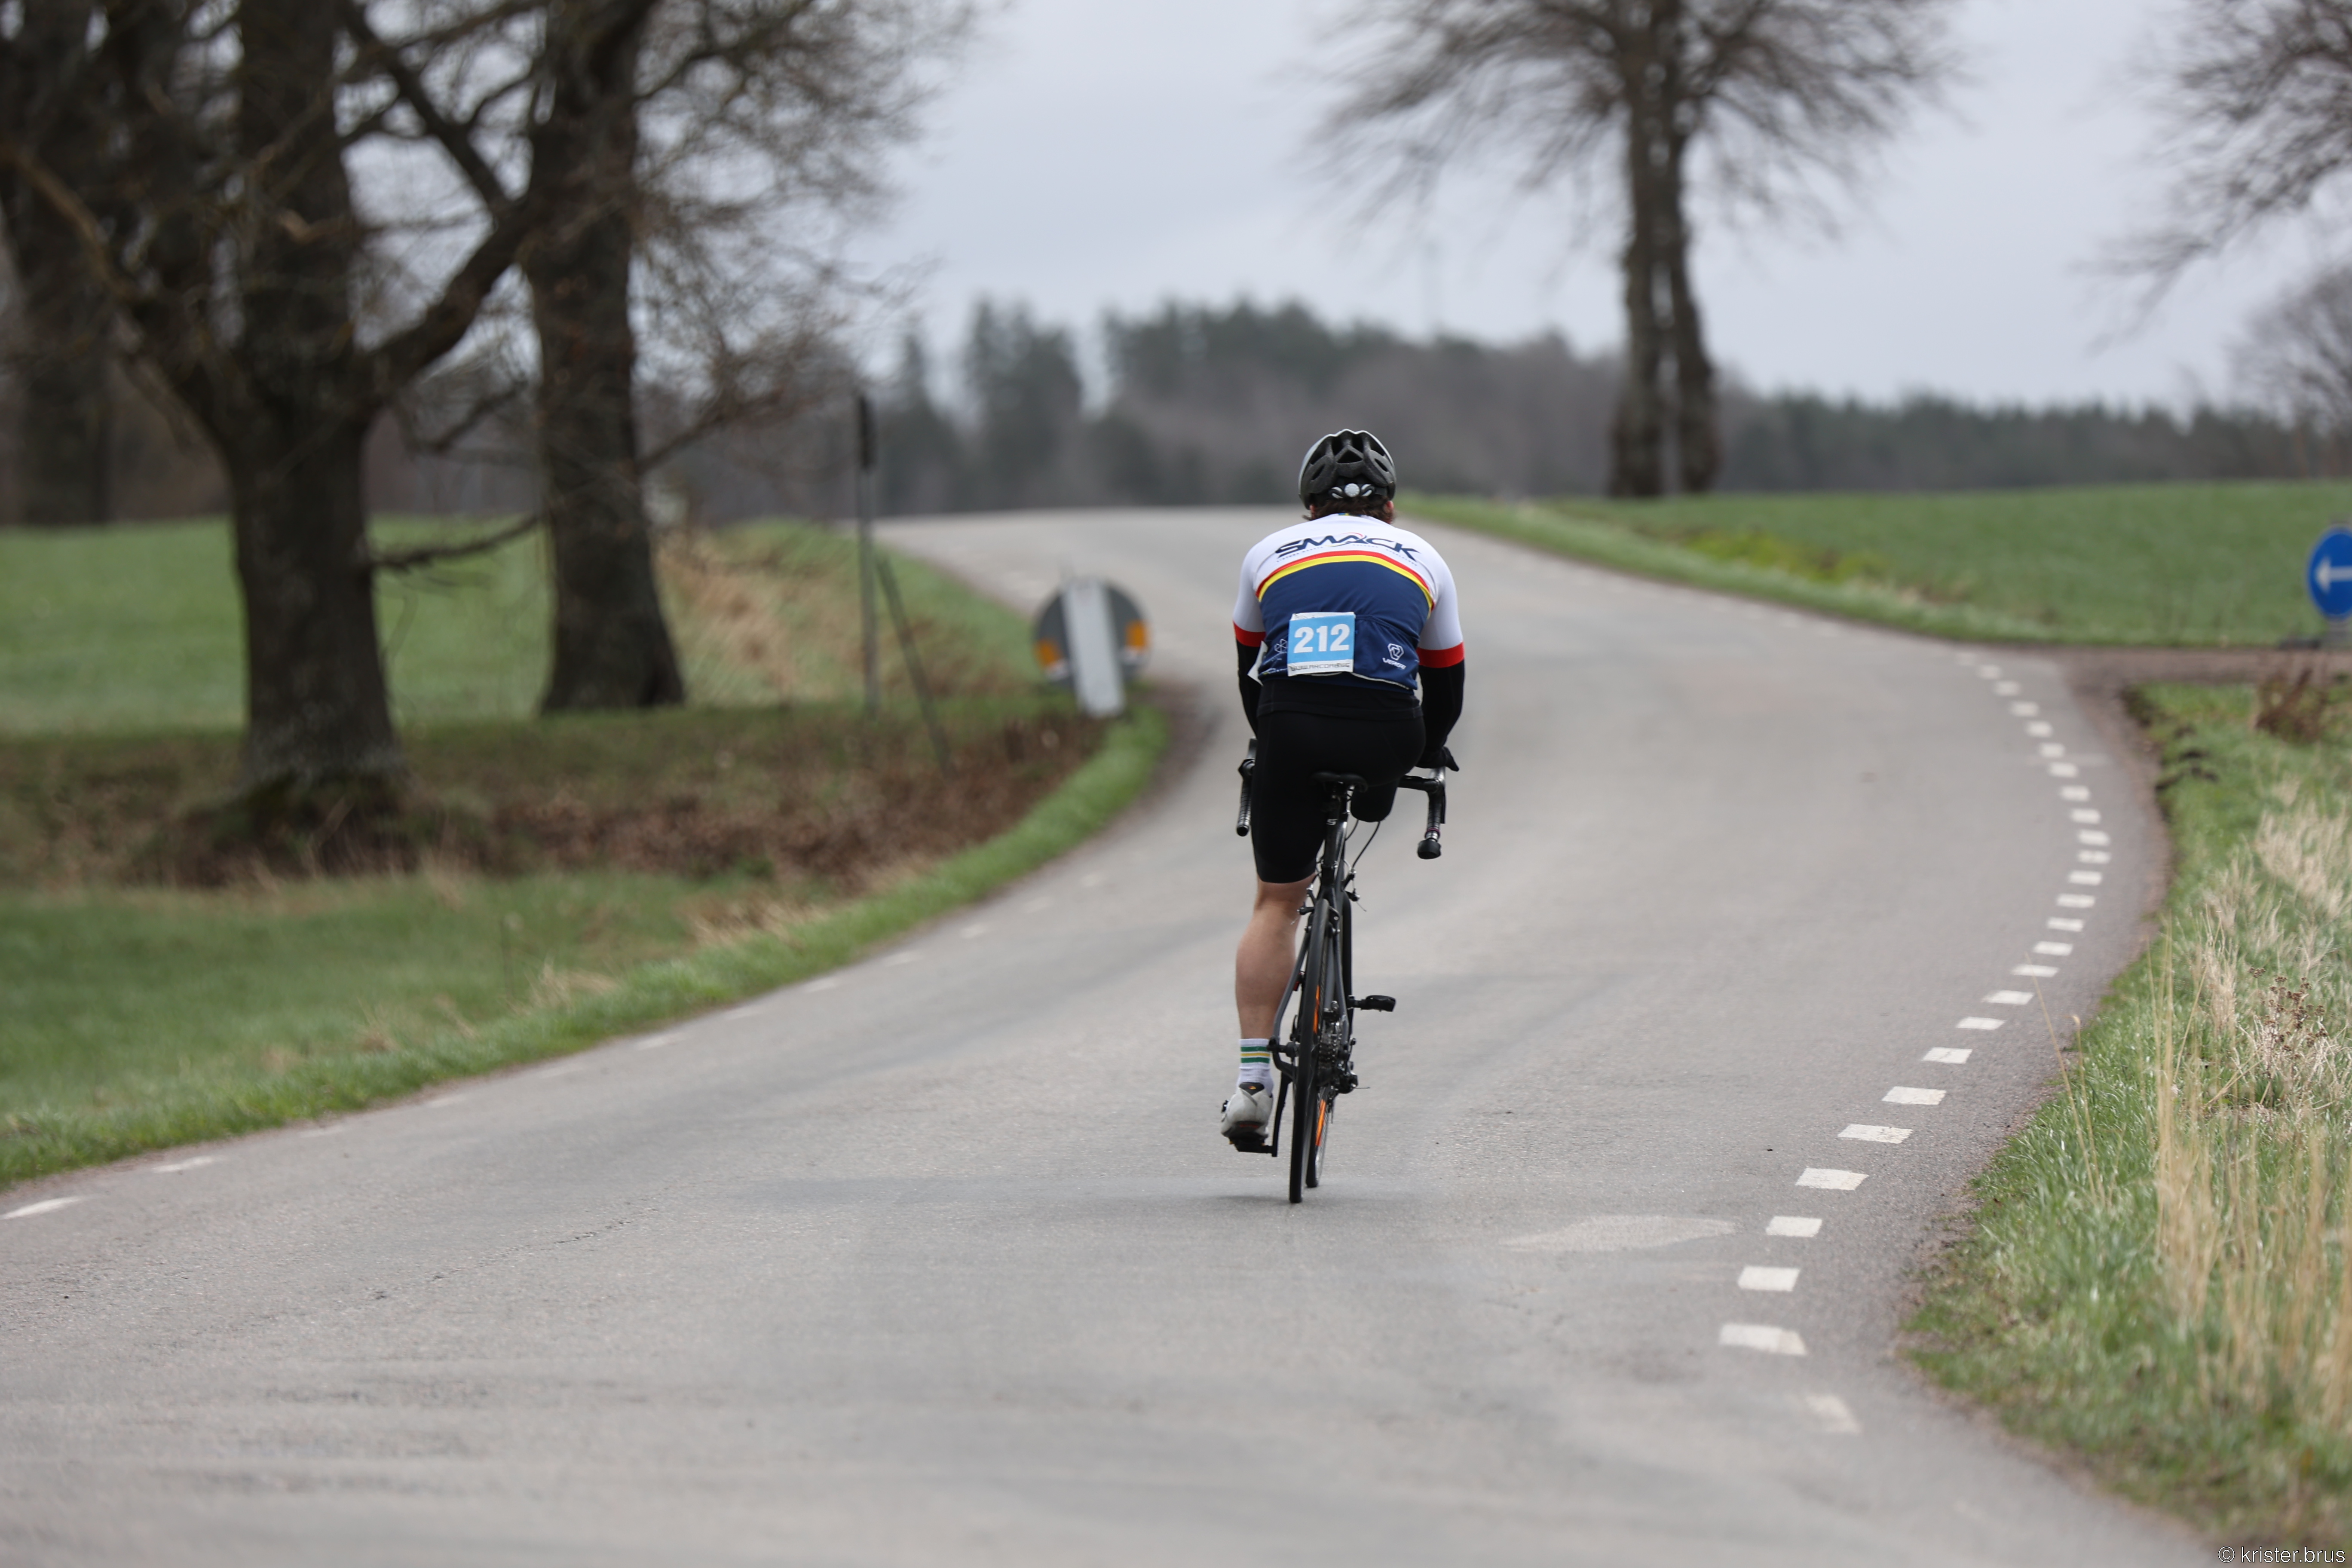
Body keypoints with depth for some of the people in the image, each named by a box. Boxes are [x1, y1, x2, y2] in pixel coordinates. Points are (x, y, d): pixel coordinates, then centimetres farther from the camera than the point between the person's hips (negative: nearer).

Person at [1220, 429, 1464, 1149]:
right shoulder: (1422, 559, 23)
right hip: (1382, 736, -1)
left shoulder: (1268, 554, 25)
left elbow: (1245, 672, 36)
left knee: (1276, 902, 10)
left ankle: (1253, 1076, 0)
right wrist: (1426, 755, 49)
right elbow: (1445, 691, 31)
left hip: (1290, 731, 1)